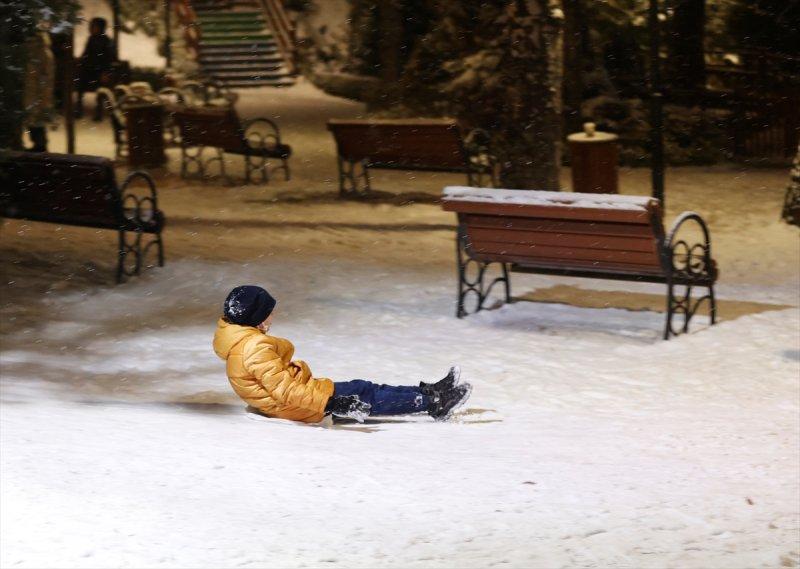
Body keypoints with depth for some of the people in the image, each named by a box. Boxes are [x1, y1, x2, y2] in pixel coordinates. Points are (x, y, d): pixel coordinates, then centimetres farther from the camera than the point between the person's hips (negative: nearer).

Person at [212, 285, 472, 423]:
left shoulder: (243, 340, 7)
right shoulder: (255, 348, -27)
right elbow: (284, 389, -31)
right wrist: (331, 403, -31)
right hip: (297, 407, -11)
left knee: (363, 388, 10)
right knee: (369, 397, -8)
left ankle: (429, 394, 13)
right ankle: (435, 404, -3)